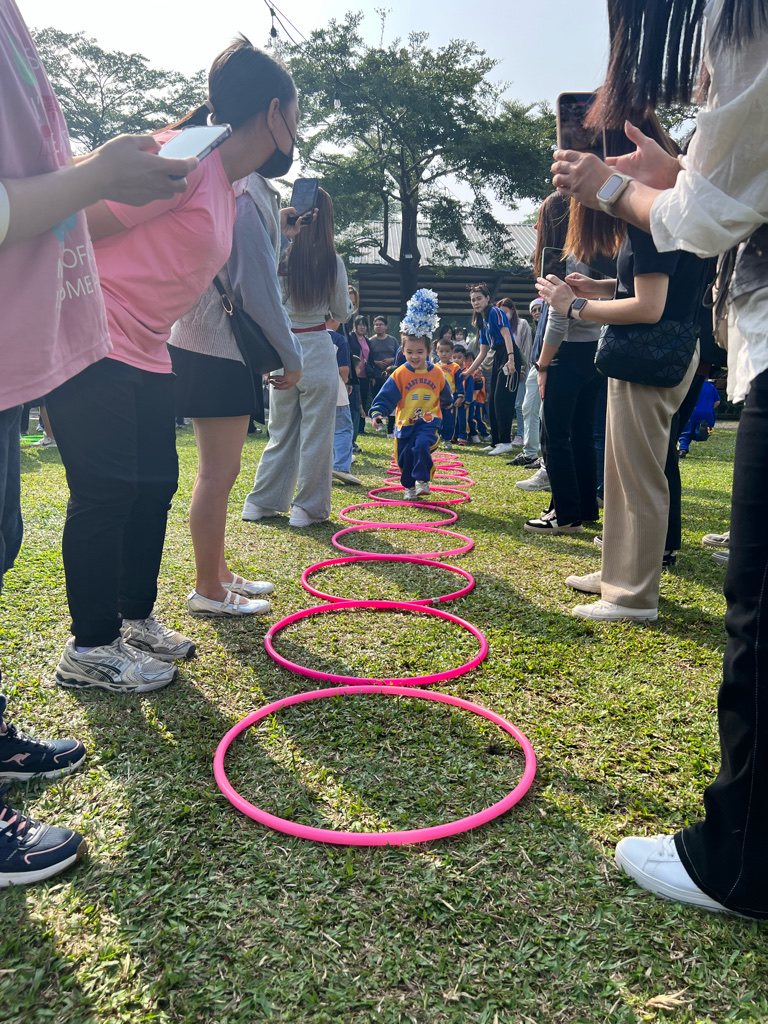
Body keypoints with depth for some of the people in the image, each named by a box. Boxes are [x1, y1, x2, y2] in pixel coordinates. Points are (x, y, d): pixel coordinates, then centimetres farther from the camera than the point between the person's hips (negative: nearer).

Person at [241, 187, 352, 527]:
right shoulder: (332, 261, -6)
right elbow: (341, 312, 3)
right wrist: (348, 304, 23)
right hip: (317, 350, -2)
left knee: (280, 430, 15)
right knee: (316, 433, 6)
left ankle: (261, 502, 20)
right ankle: (309, 508, 11)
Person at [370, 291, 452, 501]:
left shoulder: (436, 373, -2)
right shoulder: (400, 374, -8)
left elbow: (445, 395, 17)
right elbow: (387, 396, -11)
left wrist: (448, 403, 32)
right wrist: (378, 412, -25)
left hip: (429, 421, -1)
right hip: (405, 422, 1)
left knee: (422, 446, -27)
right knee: (404, 457, 7)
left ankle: (422, 480, -12)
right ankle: (410, 487, 29)